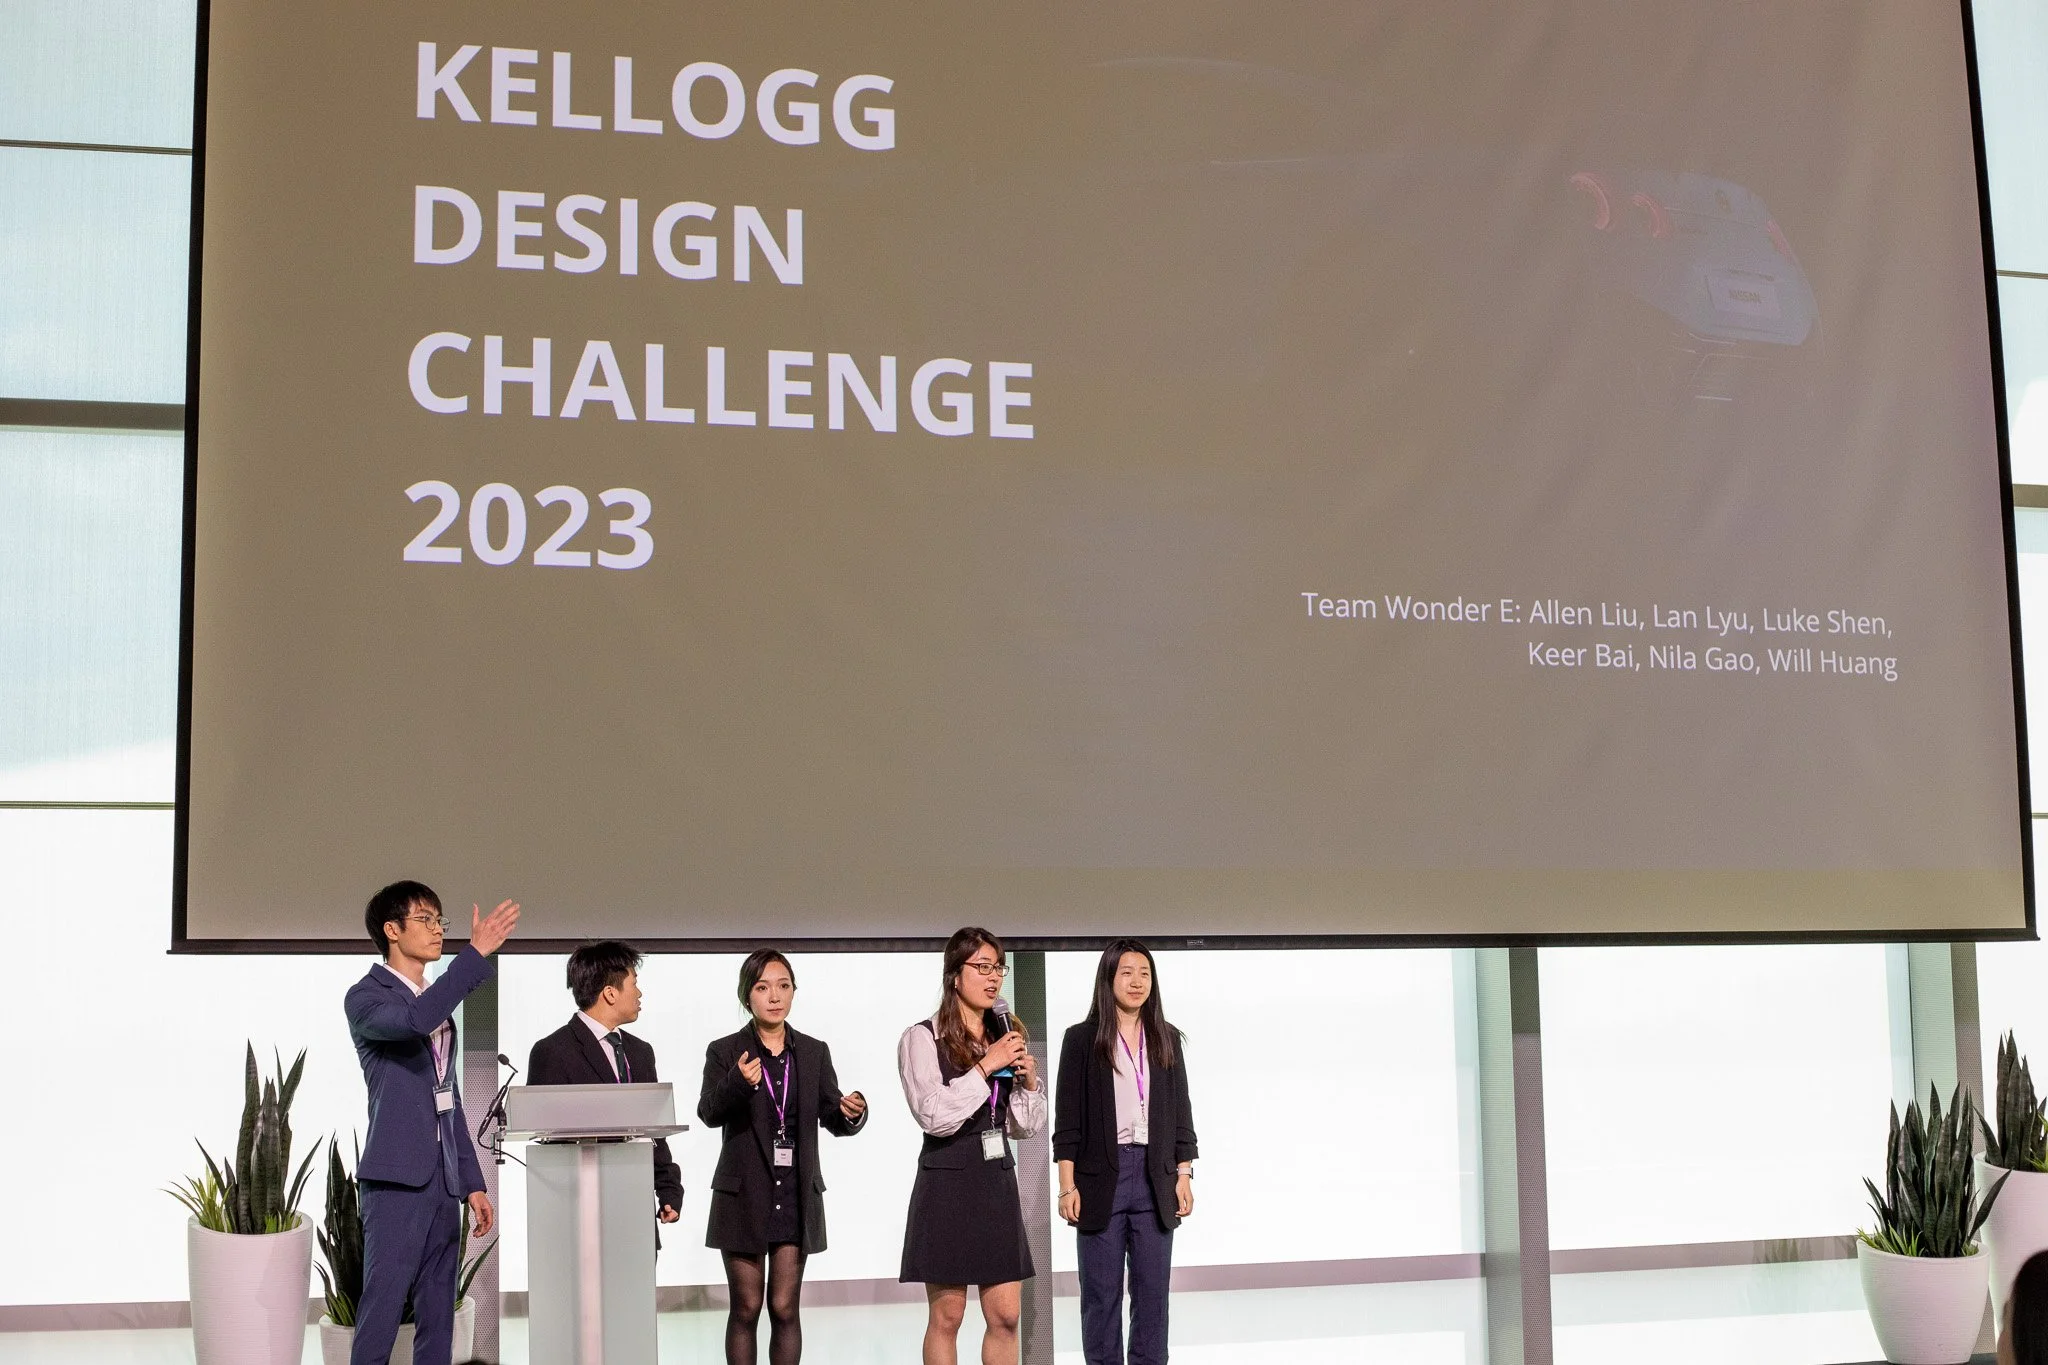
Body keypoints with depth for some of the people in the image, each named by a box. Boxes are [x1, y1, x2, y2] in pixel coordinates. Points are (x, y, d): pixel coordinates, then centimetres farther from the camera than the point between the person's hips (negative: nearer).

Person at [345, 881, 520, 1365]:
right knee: (381, 1312, -8)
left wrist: (472, 1182, 17)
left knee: (438, 1318, 7)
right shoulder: (366, 997, -4)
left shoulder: (437, 1002, 19)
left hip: (443, 1181, 8)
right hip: (397, 1179, -8)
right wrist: (476, 954, -28)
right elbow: (415, 1020, -28)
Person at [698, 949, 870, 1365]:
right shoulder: (724, 1052, -3)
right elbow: (709, 1113, -18)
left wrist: (852, 1113, -21)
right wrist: (738, 1083, -38)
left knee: (785, 1308, 5)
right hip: (744, 1195, -2)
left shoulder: (814, 1052, 6)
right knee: (746, 1308, 5)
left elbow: (833, 1120, 3)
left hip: (797, 1195, 2)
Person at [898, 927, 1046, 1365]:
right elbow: (934, 1115, -17)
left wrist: (1028, 1081, -5)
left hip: (998, 1180, 5)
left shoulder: (1009, 1037, 12)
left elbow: (1026, 1127, 13)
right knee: (946, 1316, 1)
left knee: (1005, 1316, 4)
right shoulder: (922, 1038, -5)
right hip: (948, 1183, -5)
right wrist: (986, 1066, -17)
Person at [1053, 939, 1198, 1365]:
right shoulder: (1082, 1039, 0)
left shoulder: (1167, 1039, 10)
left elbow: (1180, 1112, 12)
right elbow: (1068, 1120, -2)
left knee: (1152, 1290, 5)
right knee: (1101, 1292, 2)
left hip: (1155, 1179, 3)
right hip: (1101, 1177, -3)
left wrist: (1184, 1176, 5)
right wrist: (1068, 1186, -8)